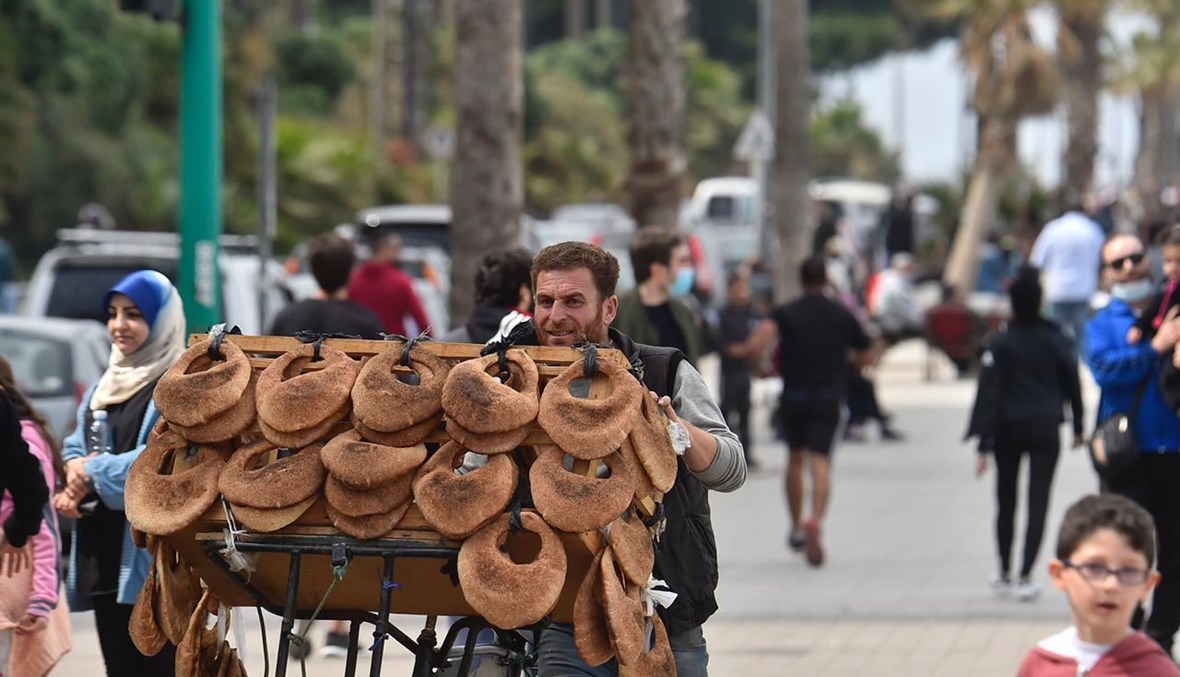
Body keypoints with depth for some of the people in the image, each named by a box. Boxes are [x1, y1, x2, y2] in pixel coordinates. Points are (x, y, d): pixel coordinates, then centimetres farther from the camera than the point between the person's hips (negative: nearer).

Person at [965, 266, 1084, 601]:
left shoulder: (1001, 344, -7)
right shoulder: (1055, 340, -3)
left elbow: (989, 395, -8)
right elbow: (1072, 384, 4)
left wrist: (984, 445, -7)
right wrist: (1077, 426, 18)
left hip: (1008, 429, 0)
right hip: (1045, 427, 0)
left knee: (1006, 502, 14)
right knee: (1038, 502, 0)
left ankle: (1004, 574, 21)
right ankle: (1026, 576, -9)